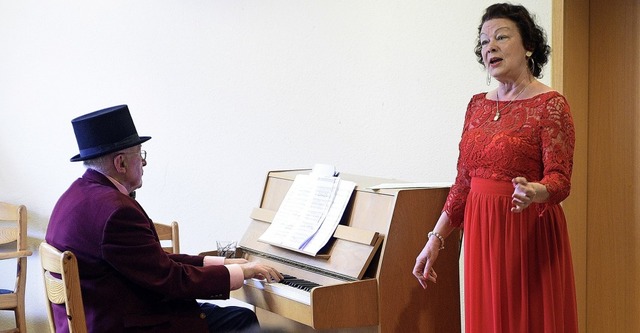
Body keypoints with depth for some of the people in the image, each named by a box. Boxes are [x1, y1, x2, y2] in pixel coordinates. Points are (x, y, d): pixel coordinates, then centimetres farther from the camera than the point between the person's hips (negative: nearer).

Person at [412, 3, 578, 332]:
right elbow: (463, 181, 11)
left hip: (530, 235, -5)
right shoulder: (477, 105, 9)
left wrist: (534, 192, -36)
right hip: (481, 235, 6)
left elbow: (559, 179, -14)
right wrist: (436, 238, 8)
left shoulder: (551, 105, -8)